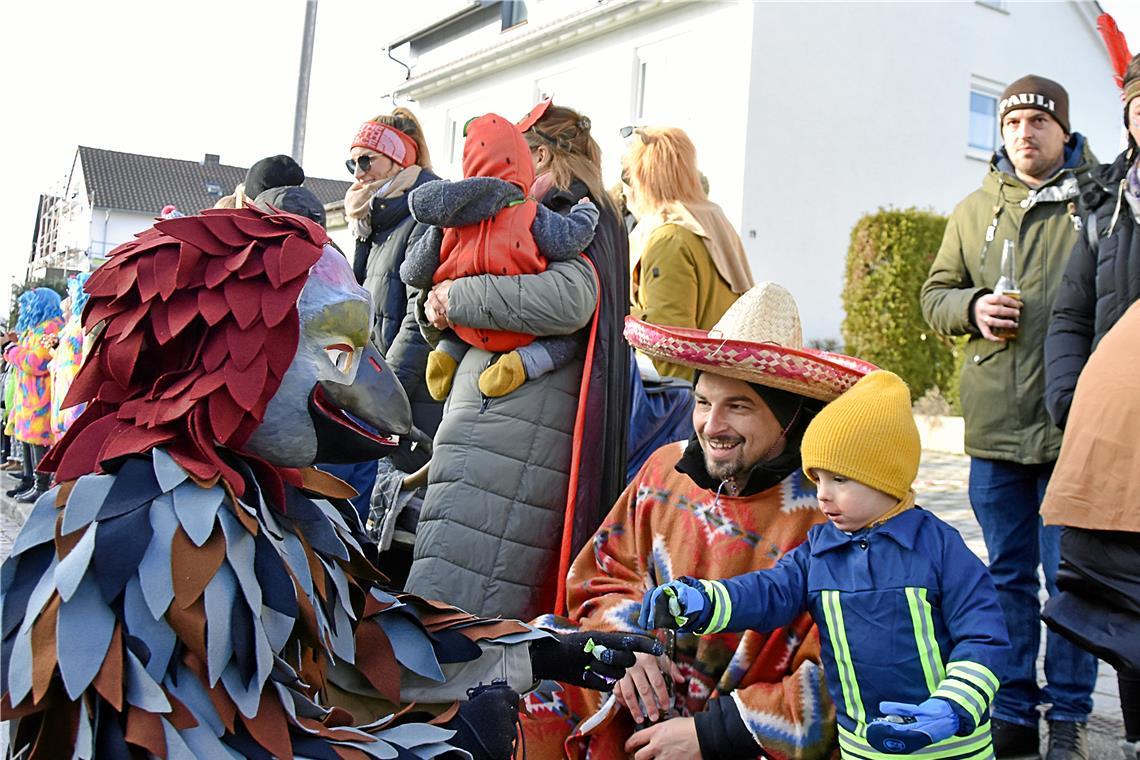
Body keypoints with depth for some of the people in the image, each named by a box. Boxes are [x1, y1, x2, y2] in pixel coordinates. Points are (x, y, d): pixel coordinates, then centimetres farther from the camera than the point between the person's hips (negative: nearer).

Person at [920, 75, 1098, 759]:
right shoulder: (975, 210, 13)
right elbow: (935, 293, 17)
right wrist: (972, 307, -6)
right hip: (995, 426, 4)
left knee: (1070, 576, 4)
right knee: (1008, 575, 13)